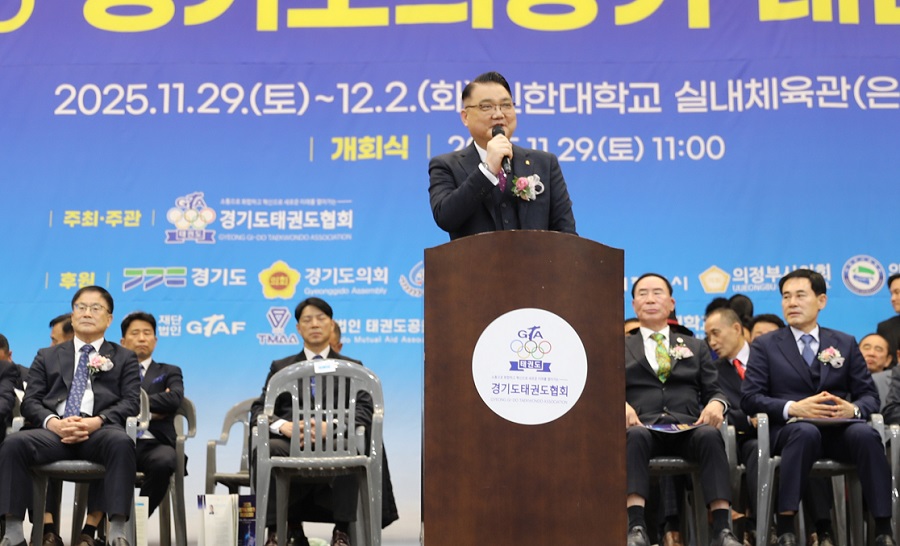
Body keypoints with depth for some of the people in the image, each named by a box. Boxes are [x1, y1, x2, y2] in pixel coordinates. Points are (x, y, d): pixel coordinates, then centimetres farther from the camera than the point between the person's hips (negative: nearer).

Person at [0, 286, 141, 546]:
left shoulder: (124, 358, 22)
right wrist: (53, 422, -10)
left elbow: (131, 402, 7)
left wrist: (96, 421, -13)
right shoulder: (47, 357, 26)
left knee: (122, 443, -38)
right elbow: (30, 401, 14)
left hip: (100, 429, -2)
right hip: (54, 430, 2)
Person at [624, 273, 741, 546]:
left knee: (710, 435, -34)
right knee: (635, 437, -38)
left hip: (687, 427, 1)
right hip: (642, 425, -1)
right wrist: (620, 405, -15)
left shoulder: (696, 347, 28)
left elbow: (713, 391, 18)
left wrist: (716, 403, -7)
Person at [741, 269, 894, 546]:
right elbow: (750, 398, 2)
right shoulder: (765, 345, 12)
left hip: (839, 429, 2)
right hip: (790, 428, -2)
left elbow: (869, 395, 14)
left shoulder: (845, 343, 19)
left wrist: (854, 409, -12)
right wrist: (793, 408, -16)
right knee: (806, 432, -39)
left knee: (866, 434, -33)